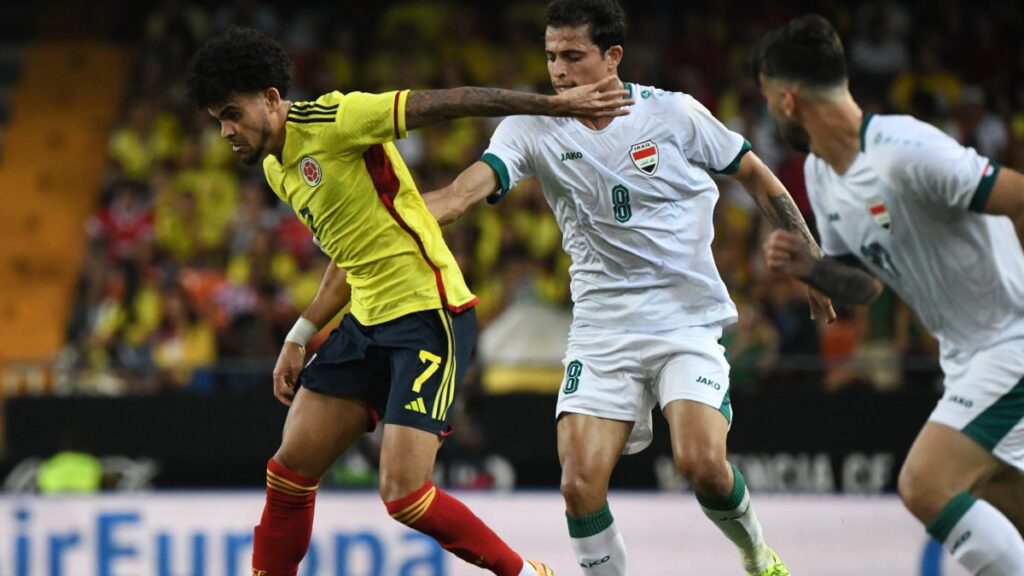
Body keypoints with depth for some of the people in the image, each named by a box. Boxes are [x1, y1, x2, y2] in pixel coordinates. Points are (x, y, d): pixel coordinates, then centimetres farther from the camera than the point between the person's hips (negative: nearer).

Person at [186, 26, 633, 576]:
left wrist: (557, 103, -22)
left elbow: (445, 102, -18)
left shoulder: (331, 120, -15)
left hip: (428, 317, -9)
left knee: (402, 493, -14)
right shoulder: (276, 168, 14)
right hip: (366, 323, 9)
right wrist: (299, 338, 21)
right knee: (291, 465, 8)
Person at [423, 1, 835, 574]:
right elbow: (468, 189, -20)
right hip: (603, 328, 2)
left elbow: (755, 175, 8)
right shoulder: (531, 129, -4)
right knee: (580, 484, -14)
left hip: (689, 318, -2)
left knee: (702, 464, -19)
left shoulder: (674, 113, -5)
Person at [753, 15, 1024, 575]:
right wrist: (808, 267, -3)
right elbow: (864, 285, 17)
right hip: (968, 358, 10)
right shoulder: (819, 172, 7)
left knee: (924, 486, -20)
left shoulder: (905, 151, -23)